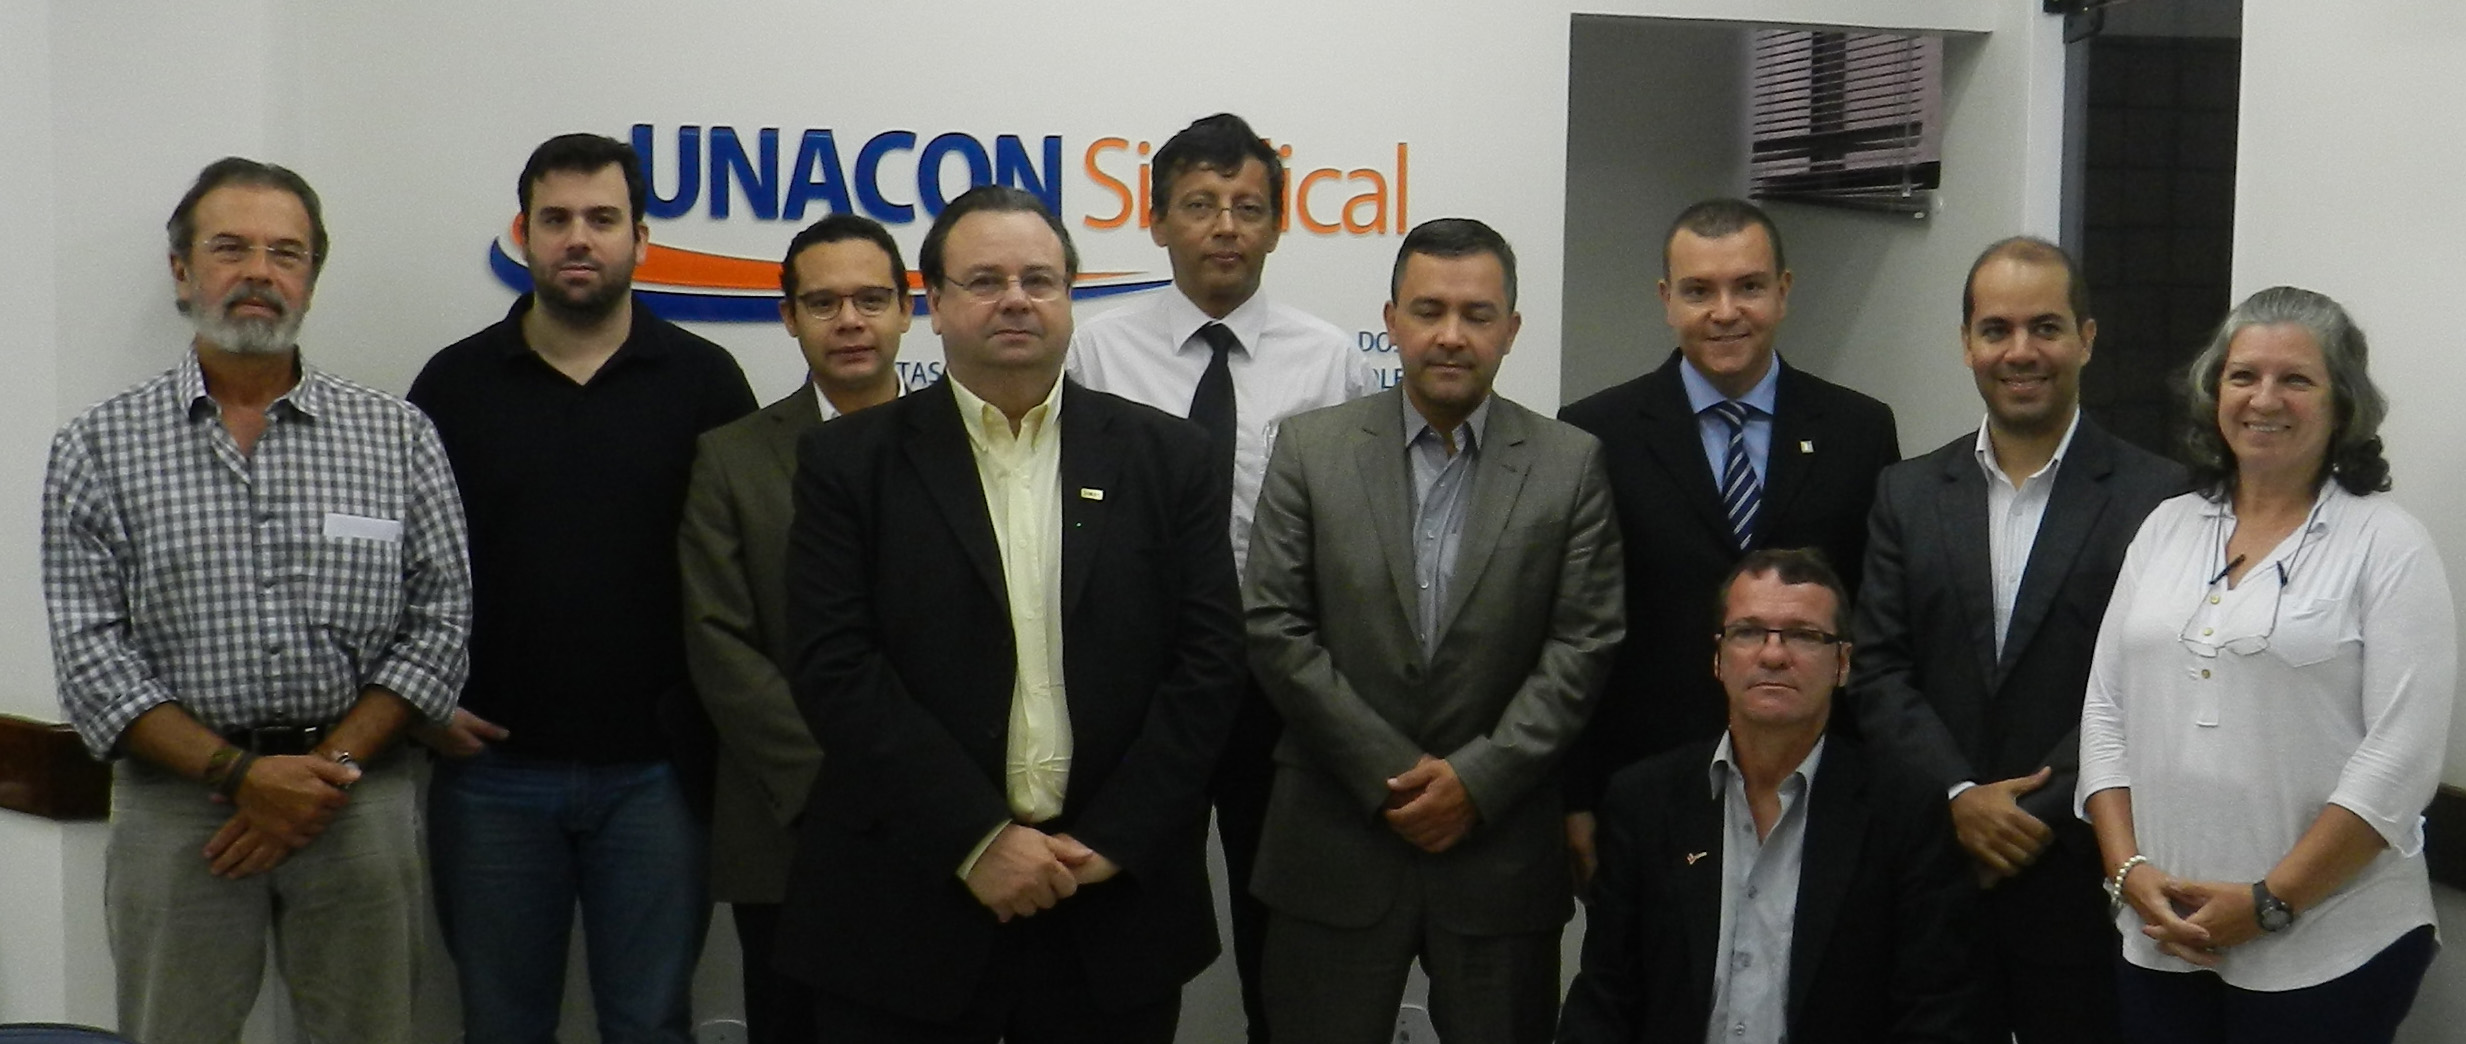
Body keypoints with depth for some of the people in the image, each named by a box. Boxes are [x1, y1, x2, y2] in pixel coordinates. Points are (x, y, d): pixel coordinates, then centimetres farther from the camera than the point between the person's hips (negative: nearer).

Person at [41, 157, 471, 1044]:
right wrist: (240, 772, -13)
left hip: (358, 800, 1)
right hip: (176, 806, 0)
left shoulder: (399, 437, 4)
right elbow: (89, 655, -3)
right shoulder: (100, 448, 2)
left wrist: (328, 770, -9)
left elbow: (438, 627, 2)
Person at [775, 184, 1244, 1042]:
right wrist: (976, 839, -13)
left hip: (1118, 908, 2)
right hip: (910, 911, -1)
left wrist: (1114, 840, -8)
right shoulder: (850, 462, 1)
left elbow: (1209, 657, 1)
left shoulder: (1166, 457, 6)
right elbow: (834, 667, -7)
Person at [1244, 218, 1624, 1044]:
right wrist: (1390, 775, -9)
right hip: (1336, 842, 0)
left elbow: (1583, 644, -3)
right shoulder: (1311, 449, 1)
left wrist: (1477, 778, -11)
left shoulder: (1571, 465, 2)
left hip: (1500, 843, 0)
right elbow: (1275, 628, -4)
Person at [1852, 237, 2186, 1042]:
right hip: (1932, 875, 3)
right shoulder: (1908, 494, 7)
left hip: (2081, 881, -3)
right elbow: (1878, 672, 3)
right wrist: (1959, 798, -10)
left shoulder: (2158, 497, -4)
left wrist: (2036, 818, -12)